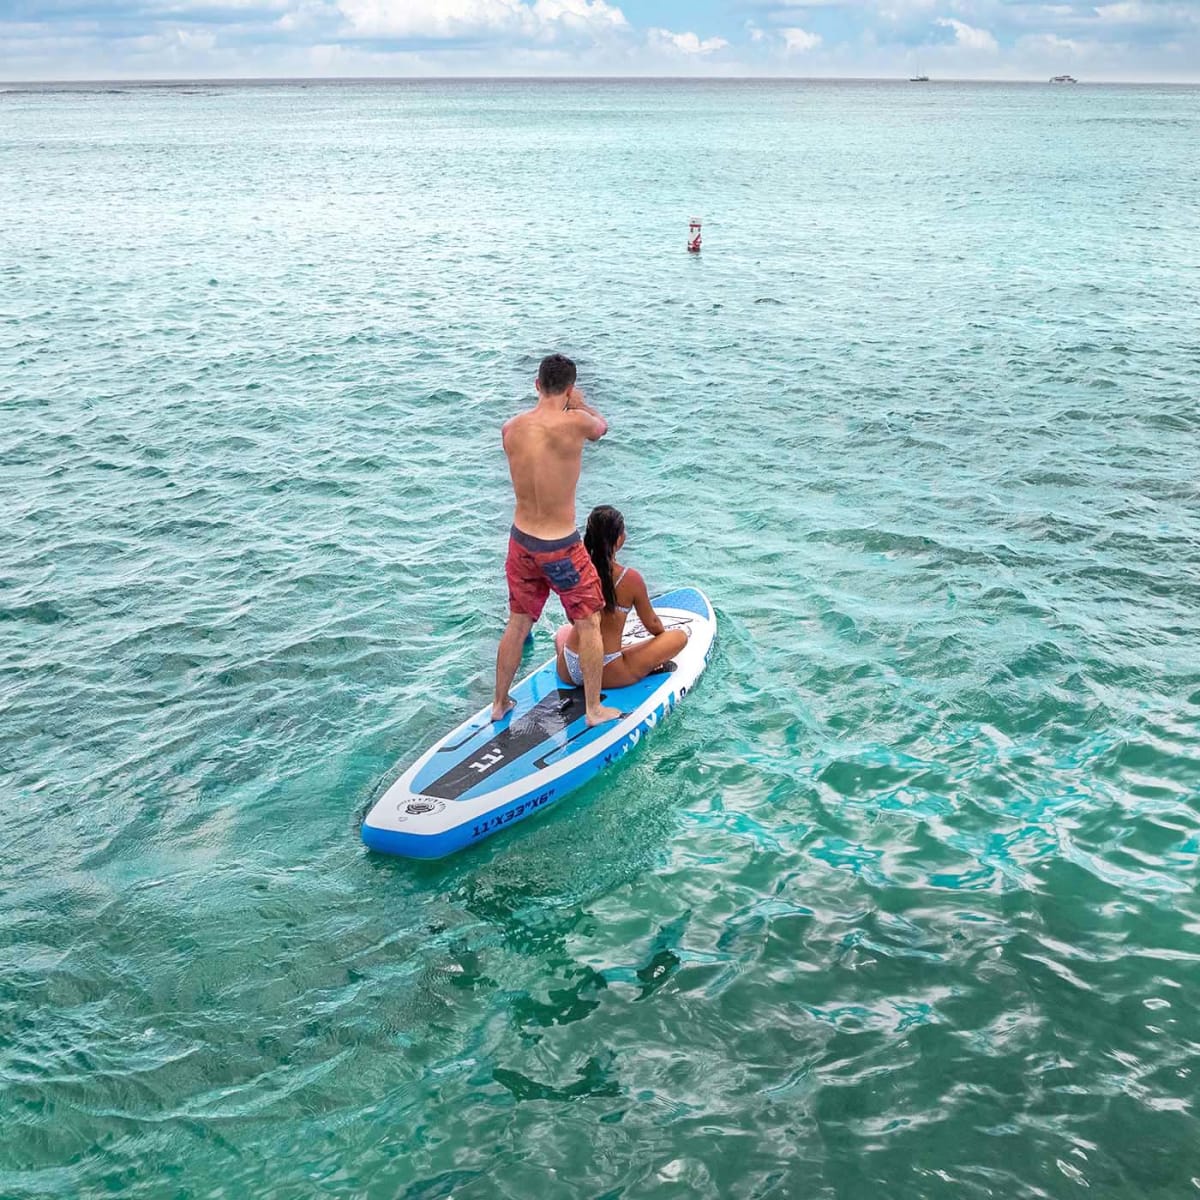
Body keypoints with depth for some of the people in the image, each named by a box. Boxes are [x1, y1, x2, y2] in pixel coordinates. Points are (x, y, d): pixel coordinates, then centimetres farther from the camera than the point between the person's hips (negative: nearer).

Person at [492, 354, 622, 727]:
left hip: (521, 541, 5)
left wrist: (548, 402, 23)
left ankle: (500, 703, 34)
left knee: (517, 624, 21)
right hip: (561, 547, -5)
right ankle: (594, 709, 25)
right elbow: (601, 427, 4)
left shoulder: (510, 429, -6)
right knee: (588, 625, 15)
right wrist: (579, 404, 20)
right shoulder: (575, 423, -20)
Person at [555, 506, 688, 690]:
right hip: (607, 676, -4)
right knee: (679, 636, 7)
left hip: (567, 672, 4)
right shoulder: (630, 578, -15)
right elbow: (652, 624, 2)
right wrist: (663, 632, 25)